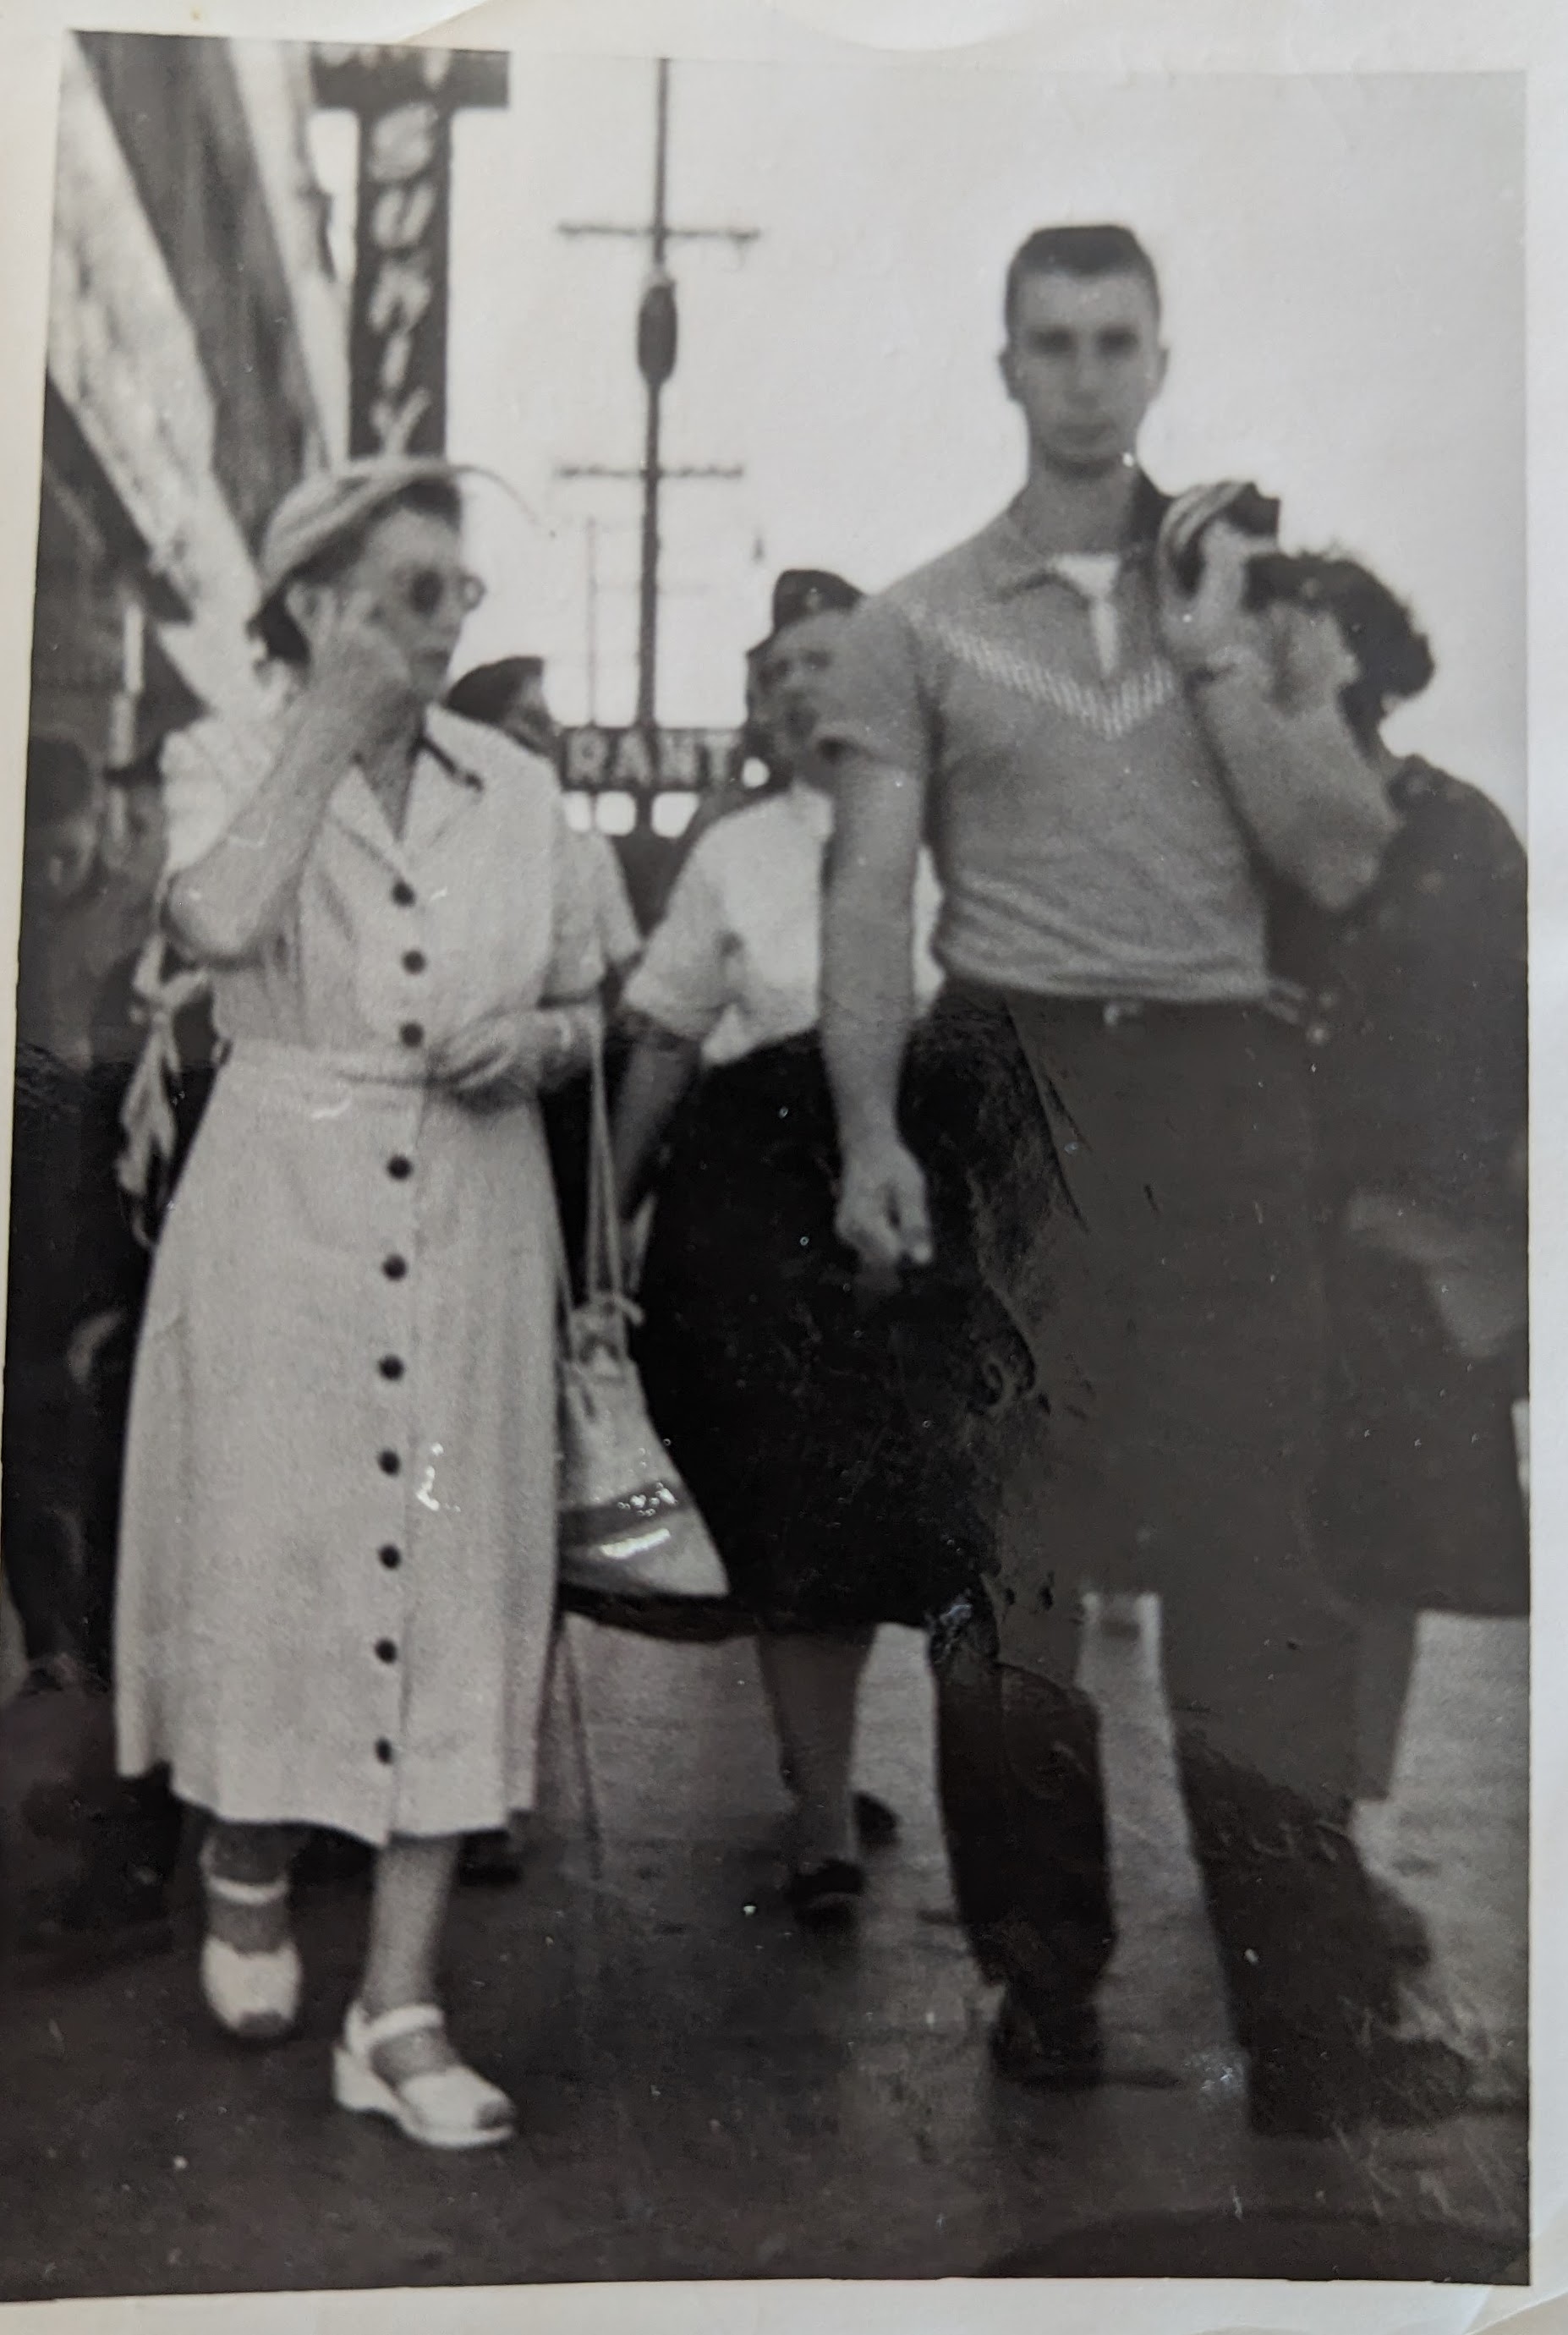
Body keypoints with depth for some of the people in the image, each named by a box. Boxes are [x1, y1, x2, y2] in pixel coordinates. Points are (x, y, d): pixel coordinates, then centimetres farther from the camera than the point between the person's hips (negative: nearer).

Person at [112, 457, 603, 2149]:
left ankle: (399, 2006, 11)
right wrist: (330, 729, -14)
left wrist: (534, 1038, -6)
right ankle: (246, 1862, 36)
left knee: (449, 1583, 1)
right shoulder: (230, 761, 2)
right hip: (282, 1212, -2)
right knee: (271, 1552, 4)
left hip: (472, 1228, 2)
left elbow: (589, 1007, 16)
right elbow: (217, 922, -21)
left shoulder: (516, 787, 10)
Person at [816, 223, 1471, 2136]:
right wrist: (868, 1136, -11)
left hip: (1221, 1083, 1)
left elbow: (1342, 863, 5)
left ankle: (1321, 2025, 5)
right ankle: (1043, 1984, 16)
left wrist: (1214, 656, -1)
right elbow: (867, 900, 1)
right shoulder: (922, 624, 9)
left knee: (1255, 1546, -2)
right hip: (1012, 1083, -1)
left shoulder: (1257, 599, 15)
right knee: (1010, 1546, 2)